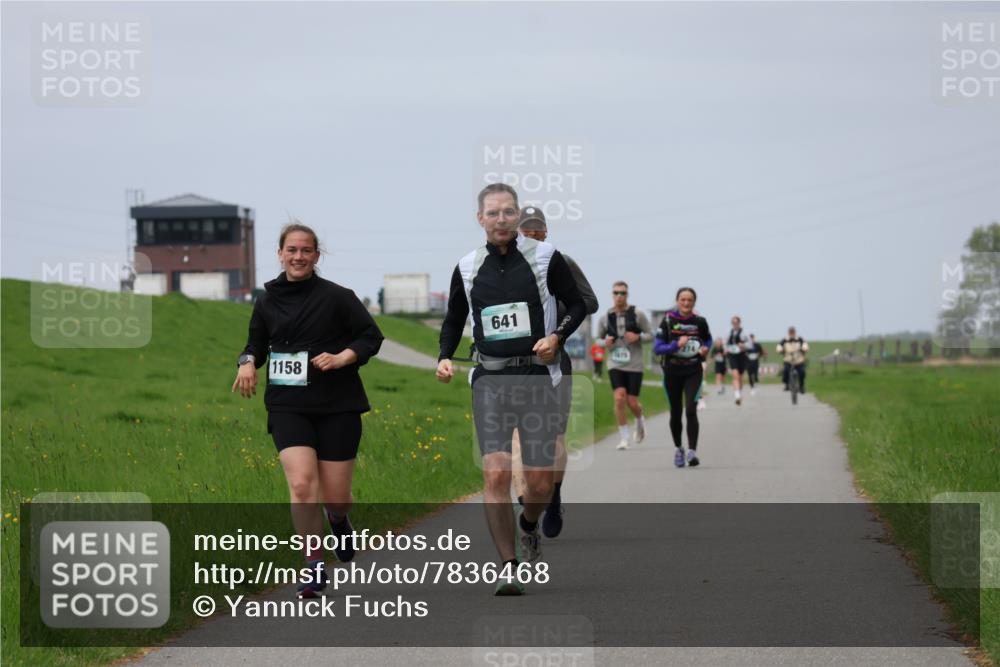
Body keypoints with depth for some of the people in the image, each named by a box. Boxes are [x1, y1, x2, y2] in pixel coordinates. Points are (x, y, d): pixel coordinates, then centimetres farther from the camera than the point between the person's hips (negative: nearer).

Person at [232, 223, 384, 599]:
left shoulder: (336, 297, -4)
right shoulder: (267, 302, 7)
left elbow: (371, 336, 0)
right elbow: (256, 343, 22)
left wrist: (342, 357, -16)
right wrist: (248, 363, 0)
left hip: (337, 408, -2)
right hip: (288, 408, 2)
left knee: (335, 497, 2)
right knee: (302, 484, -19)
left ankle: (339, 521, 40)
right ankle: (314, 567, -11)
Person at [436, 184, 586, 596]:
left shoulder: (544, 257, 1)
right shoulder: (467, 268, 8)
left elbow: (577, 305, 8)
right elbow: (454, 320, 20)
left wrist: (557, 337, -10)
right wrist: (445, 357, 3)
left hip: (537, 376, -1)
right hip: (490, 380, 1)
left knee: (539, 482, 0)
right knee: (495, 473, -13)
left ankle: (528, 526, 34)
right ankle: (509, 567, -6)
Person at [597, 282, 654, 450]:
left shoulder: (638, 315, -1)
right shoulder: (605, 318, 4)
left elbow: (650, 335, 4)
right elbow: (598, 339, 15)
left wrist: (638, 337, -17)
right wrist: (605, 343, -8)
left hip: (634, 365, -1)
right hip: (615, 365, 1)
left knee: (632, 402, 0)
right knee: (619, 398, -15)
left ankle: (640, 421, 36)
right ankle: (624, 437, -4)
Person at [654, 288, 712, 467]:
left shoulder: (700, 321, -2)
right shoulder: (668, 321, -7)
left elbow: (708, 340, 17)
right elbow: (657, 348, -10)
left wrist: (706, 349, -5)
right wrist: (676, 345, -25)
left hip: (693, 373, 0)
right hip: (672, 373, 1)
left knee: (691, 410, -16)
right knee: (675, 413, 11)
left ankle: (692, 452, -16)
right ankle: (678, 448, 33)